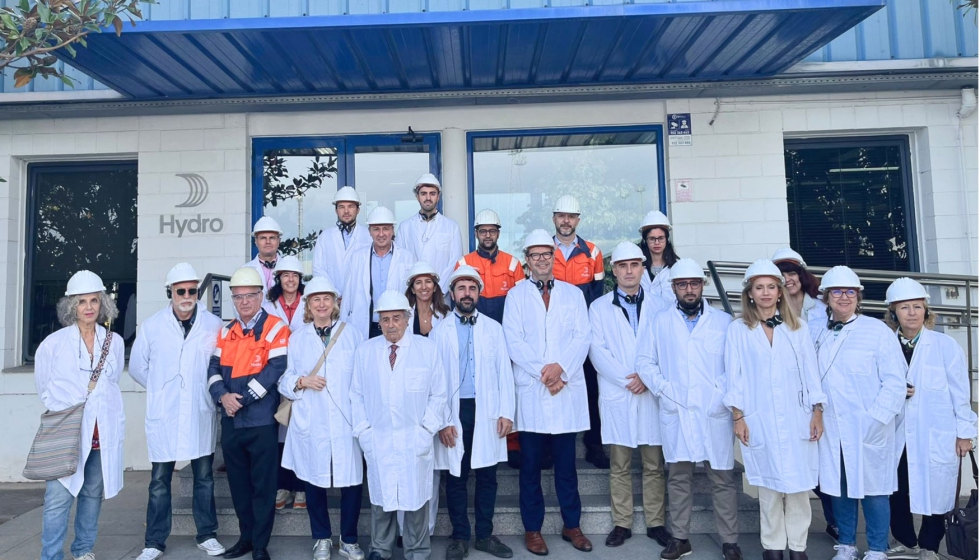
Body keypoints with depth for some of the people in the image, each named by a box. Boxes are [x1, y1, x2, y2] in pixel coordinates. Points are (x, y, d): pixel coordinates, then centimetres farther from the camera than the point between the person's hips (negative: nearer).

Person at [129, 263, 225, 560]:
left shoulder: (214, 324, -5)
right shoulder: (151, 326, -2)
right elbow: (138, 367, 9)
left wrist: (205, 389, 3)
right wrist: (162, 389, 8)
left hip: (201, 413, 0)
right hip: (163, 415, 0)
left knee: (204, 478, 10)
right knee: (159, 481, 7)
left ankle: (207, 535, 24)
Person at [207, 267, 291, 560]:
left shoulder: (275, 328, -7)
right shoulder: (225, 332, 12)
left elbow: (275, 369, -15)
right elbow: (214, 369, 6)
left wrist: (243, 399, -15)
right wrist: (222, 396, -13)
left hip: (262, 420, -6)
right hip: (230, 421, 6)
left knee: (263, 484, 2)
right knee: (238, 481, 14)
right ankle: (246, 536, 29)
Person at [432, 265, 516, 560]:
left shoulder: (494, 328, 8)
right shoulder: (440, 331, 4)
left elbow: (504, 371, 5)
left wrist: (506, 411, -4)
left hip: (487, 411, 1)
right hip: (454, 412, -1)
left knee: (487, 476, 8)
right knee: (456, 477, 7)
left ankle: (484, 534, 22)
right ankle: (460, 536, 21)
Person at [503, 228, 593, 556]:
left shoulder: (573, 294, 11)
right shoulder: (515, 296, 5)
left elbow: (582, 336, 1)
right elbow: (514, 342, -4)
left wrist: (560, 367, -13)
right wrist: (543, 373, -13)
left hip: (568, 389, 1)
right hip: (531, 390, -1)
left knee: (566, 463, 9)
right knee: (531, 465, 6)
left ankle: (572, 525, 23)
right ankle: (533, 529, 19)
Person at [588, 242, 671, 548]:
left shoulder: (657, 306, 9)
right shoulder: (599, 307, 5)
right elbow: (597, 350, -4)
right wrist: (626, 379, -12)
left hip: (651, 393, 1)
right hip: (616, 394, -1)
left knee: (654, 464, 7)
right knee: (619, 465, 5)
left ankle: (655, 522, 19)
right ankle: (621, 524, 16)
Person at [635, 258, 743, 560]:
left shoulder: (724, 321, 5)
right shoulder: (660, 321, 8)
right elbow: (645, 360, 6)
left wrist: (725, 394, -9)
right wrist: (663, 389, -5)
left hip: (715, 413, -1)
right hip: (675, 412, 1)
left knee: (722, 478, 5)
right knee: (678, 477, 9)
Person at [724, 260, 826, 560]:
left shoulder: (797, 327, 8)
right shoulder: (738, 329, 2)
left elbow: (811, 372, 7)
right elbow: (735, 376, 0)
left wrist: (817, 412, 1)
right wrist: (738, 417, -4)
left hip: (797, 418, 2)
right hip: (759, 420, -1)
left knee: (799, 482, 4)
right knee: (769, 483, 3)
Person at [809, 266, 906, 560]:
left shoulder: (878, 331, -5)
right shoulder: (814, 330, 6)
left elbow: (895, 381, -7)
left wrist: (875, 419, -12)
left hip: (868, 429, -3)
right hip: (830, 428, 3)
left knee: (871, 488, 5)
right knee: (839, 487, 11)